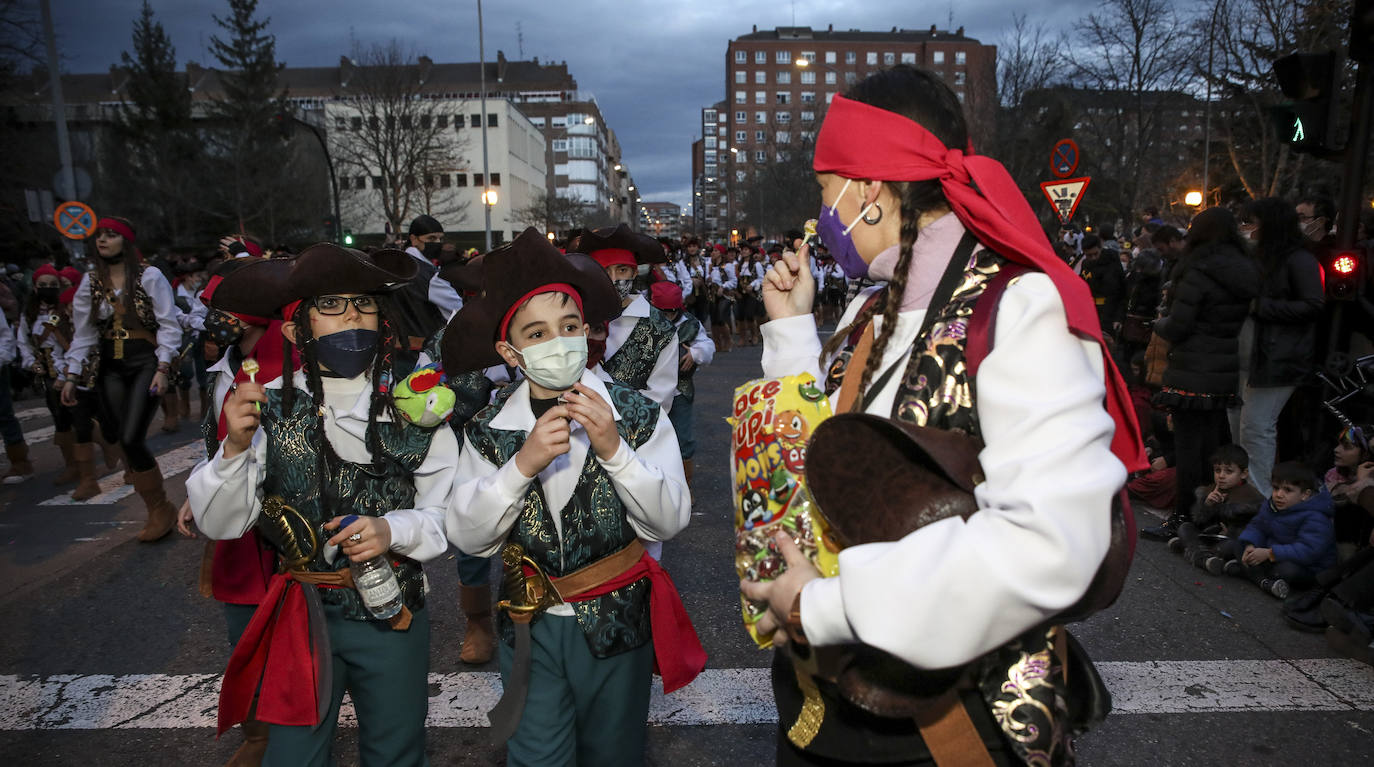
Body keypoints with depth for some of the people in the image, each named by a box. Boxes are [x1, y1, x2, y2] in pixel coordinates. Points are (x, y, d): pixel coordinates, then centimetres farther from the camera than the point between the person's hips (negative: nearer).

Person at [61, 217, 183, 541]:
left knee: (131, 439, -15)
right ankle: (158, 512, 14)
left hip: (146, 362, -5)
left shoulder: (149, 276, -4)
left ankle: (161, 510, 2)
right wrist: (72, 375, 7)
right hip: (110, 369, 5)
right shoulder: (91, 282, 10)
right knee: (126, 444, 2)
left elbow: (169, 325, -7)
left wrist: (163, 369, -16)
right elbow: (83, 332, 12)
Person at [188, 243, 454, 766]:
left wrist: (393, 531, -25)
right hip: (299, 615, 0)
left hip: (394, 612, 0)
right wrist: (235, 447, -23)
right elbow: (219, 524, -7)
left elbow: (452, 515, -7)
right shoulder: (269, 407, -8)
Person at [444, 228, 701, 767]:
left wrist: (614, 449, -30)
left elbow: (670, 521, -16)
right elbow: (468, 537, -13)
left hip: (618, 619, 0)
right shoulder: (489, 431, -9)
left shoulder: (637, 414, -14)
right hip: (531, 625, 1)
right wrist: (523, 464, -28)